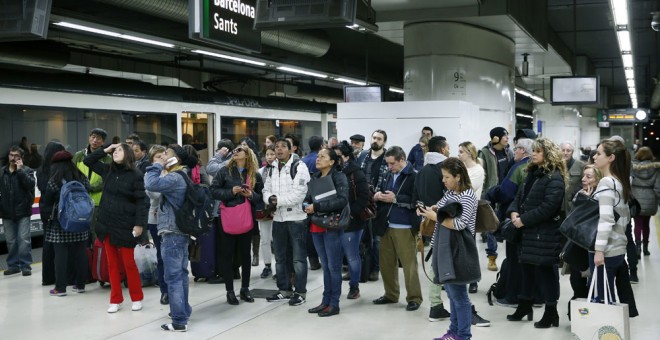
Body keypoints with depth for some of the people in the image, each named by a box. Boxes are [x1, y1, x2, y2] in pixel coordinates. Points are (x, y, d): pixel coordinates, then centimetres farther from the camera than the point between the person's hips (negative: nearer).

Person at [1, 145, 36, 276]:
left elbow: (31, 184, -17)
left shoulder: (27, 170, 0)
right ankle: (13, 265, 17)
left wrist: (20, 170, -16)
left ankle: (25, 265, 3)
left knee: (24, 239, -4)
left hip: (23, 211, -3)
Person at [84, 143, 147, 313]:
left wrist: (139, 224, -16)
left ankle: (137, 298, 19)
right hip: (106, 223, 5)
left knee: (129, 263, 3)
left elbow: (140, 201, -11)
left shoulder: (135, 175, -9)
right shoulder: (108, 170, 7)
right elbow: (88, 161, 13)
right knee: (112, 263, 10)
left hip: (125, 225, -5)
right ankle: (115, 300, 19)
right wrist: (105, 150, 2)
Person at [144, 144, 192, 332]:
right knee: (181, 273, 16)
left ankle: (179, 321, -4)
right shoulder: (180, 176, 14)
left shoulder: (174, 178, -19)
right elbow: (159, 184, 16)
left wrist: (157, 165, -17)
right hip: (180, 231, 10)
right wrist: (159, 166, 7)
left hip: (171, 233, -10)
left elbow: (151, 184, -30)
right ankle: (183, 311, 25)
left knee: (173, 276, -7)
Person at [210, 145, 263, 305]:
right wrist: (231, 192, -16)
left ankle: (245, 289, 24)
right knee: (227, 254, 2)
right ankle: (230, 291, 11)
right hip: (227, 218, -1)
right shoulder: (224, 171, 1)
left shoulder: (255, 174, 4)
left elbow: (261, 196, 7)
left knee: (245, 254, 12)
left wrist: (251, 195, -12)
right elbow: (214, 190, -4)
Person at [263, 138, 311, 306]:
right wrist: (270, 198, -11)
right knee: (280, 257, 16)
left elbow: (299, 194, -19)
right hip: (278, 218, 7)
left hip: (296, 217, -7)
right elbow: (266, 190, 12)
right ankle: (285, 289, 28)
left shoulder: (299, 166, -11)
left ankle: (300, 292, 9)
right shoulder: (273, 168, 12)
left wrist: (278, 201, -15)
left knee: (298, 258, 0)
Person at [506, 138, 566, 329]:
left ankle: (551, 312, 9)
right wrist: (514, 211, -4)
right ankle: (525, 306, 30)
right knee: (527, 267, 16)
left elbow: (548, 207, -23)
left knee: (545, 270, -2)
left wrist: (524, 220, -19)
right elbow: (521, 194, 16)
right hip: (528, 230, 9)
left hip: (545, 233, -9)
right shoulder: (533, 173, 14)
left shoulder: (555, 177, -15)